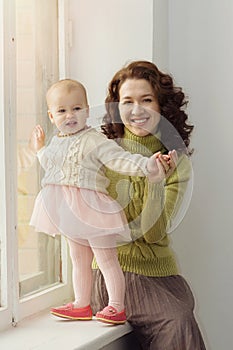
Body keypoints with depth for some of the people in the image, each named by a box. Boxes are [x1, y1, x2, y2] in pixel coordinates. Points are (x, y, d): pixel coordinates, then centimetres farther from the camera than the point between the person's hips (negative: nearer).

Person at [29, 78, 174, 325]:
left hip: (91, 210, -8)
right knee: (79, 260, 18)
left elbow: (120, 160, -23)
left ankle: (116, 307, 5)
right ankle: (81, 305, 29)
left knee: (106, 259, -2)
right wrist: (39, 149, 43)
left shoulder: (95, 141, -14)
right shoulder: (56, 143, 12)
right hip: (69, 213, 8)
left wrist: (148, 165, -37)